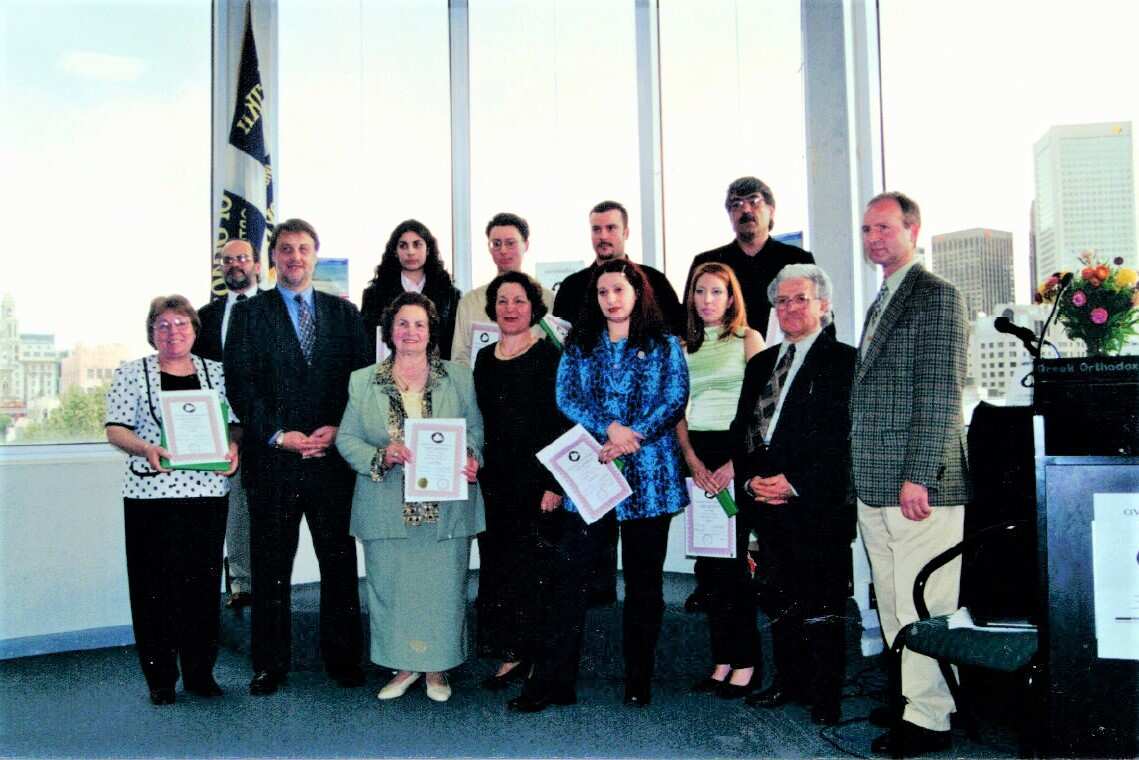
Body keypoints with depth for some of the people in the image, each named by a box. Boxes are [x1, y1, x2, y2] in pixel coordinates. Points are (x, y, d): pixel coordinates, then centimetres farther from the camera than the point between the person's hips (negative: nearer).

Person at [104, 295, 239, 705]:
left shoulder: (216, 372, 12)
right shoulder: (132, 373, 6)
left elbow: (235, 421, 12)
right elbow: (116, 428, 0)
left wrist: (232, 447, -8)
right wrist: (146, 449, -19)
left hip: (208, 491, 2)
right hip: (151, 494, -2)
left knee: (203, 582, 6)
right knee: (155, 584, 1)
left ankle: (201, 671, 18)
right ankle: (160, 678, 14)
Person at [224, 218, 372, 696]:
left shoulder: (344, 313, 12)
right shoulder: (248, 314, 7)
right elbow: (240, 383, -2)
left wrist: (338, 428, -8)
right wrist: (278, 435, -11)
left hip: (333, 455, 1)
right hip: (271, 458, -1)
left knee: (340, 562, 7)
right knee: (271, 567, 6)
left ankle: (343, 658, 20)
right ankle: (269, 664, 19)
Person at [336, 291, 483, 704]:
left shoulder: (459, 378, 6)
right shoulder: (362, 381, 6)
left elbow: (476, 431, 7)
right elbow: (346, 438, 4)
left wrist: (470, 457, -13)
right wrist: (381, 457, -14)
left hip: (445, 509, 0)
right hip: (387, 510, 1)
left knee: (443, 588, 6)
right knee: (390, 588, 9)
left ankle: (437, 667, 25)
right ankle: (404, 665, 28)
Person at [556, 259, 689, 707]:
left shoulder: (665, 345, 7)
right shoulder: (579, 346, 13)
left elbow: (675, 400, -3)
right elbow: (566, 397, 1)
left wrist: (630, 439, -15)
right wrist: (608, 428, -15)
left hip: (649, 475, -1)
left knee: (644, 579, 5)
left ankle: (639, 678, 16)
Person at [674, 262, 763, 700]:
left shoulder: (747, 339, 2)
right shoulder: (684, 349, 14)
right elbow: (678, 412, 9)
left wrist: (735, 464, -14)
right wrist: (693, 462, -6)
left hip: (738, 454, -4)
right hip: (699, 460, 4)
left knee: (731, 560, -4)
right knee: (708, 563, 5)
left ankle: (744, 663, 8)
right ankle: (722, 661, 14)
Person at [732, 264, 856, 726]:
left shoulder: (843, 361, -2)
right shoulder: (760, 364, 18)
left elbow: (844, 435, -10)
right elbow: (741, 430, 16)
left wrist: (796, 482, -15)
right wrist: (751, 480, 0)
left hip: (818, 503, -6)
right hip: (766, 501, 6)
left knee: (821, 602, -1)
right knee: (779, 599, 13)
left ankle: (826, 693, 13)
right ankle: (789, 680, 26)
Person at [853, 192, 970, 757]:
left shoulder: (935, 295, -7)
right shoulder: (882, 302, 20)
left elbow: (940, 394, -14)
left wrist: (918, 477, -18)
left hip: (918, 485, -9)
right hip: (875, 490, 9)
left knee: (922, 608, -1)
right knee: (893, 608, 14)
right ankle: (914, 700, 26)